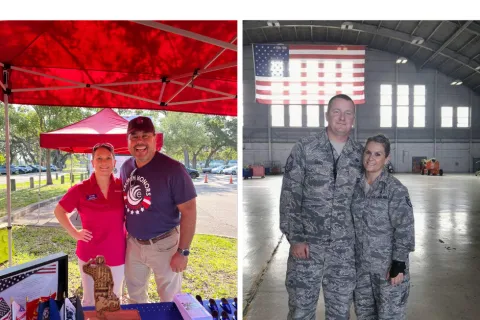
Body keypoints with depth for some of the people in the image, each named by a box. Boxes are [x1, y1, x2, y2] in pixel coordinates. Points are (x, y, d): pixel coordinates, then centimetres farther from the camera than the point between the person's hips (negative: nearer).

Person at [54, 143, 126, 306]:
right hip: (89, 255, -1)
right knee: (90, 300, 14)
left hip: (117, 255, 2)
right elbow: (59, 211, 3)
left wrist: (129, 231, -2)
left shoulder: (122, 186, -7)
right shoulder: (80, 189, -11)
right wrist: (75, 233, -4)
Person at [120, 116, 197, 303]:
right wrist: (122, 234, 11)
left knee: (170, 299, 13)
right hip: (133, 243, 6)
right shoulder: (126, 167, 0)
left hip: (163, 244, -6)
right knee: (135, 296, 24)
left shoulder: (172, 169, -20)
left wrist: (183, 251, -18)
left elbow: (189, 211, -19)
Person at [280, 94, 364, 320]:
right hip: (307, 243, -2)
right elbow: (289, 196, -5)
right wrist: (295, 238, -11)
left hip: (345, 247, 3)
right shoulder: (304, 148, -3)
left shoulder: (360, 155, 5)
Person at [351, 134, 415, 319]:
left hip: (389, 265, -5)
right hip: (361, 264, 6)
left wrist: (399, 264, -15)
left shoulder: (396, 190, -15)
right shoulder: (357, 186, 2)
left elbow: (404, 230, -14)